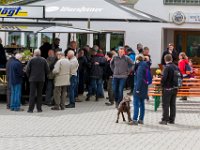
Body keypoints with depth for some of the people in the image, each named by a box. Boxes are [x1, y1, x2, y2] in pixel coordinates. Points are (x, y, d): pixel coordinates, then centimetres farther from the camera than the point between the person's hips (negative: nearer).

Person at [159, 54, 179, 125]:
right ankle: (172, 119, 18)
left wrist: (162, 84, -7)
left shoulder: (167, 67, -15)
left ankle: (165, 120, 0)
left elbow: (164, 77, -23)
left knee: (165, 105, 0)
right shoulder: (176, 67, 5)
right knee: (173, 105, 13)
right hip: (175, 88, 6)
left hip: (167, 88, -6)